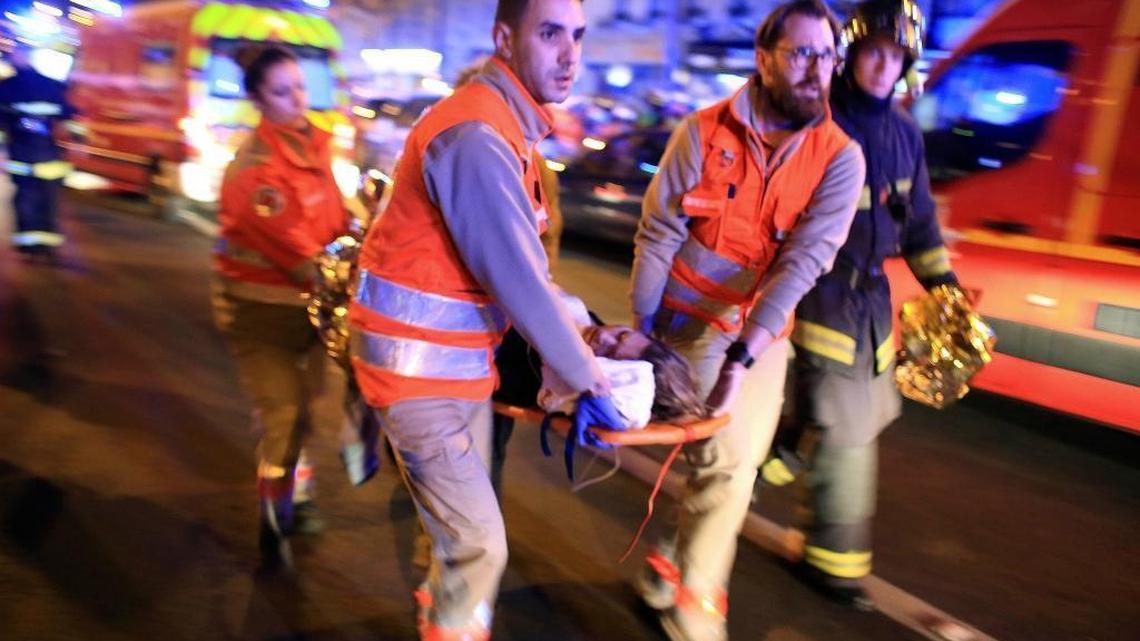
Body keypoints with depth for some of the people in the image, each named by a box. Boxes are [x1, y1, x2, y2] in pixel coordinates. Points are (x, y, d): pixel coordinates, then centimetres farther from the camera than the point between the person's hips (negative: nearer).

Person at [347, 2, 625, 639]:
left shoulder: (504, 127, 9)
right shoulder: (476, 136, -24)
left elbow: (522, 263, 12)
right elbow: (521, 284, -25)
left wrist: (585, 333, 11)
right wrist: (589, 380, -15)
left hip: (463, 361, 9)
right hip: (420, 369, -9)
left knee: (466, 530, 21)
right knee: (480, 544, -1)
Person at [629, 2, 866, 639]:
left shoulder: (840, 157, -8)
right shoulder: (704, 131, -10)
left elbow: (804, 261, -17)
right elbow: (658, 234, -8)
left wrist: (742, 353, -25)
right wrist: (642, 330, -8)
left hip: (763, 332, 2)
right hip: (690, 323, -2)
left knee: (733, 463, 6)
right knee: (727, 465, -2)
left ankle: (675, 572, 34)